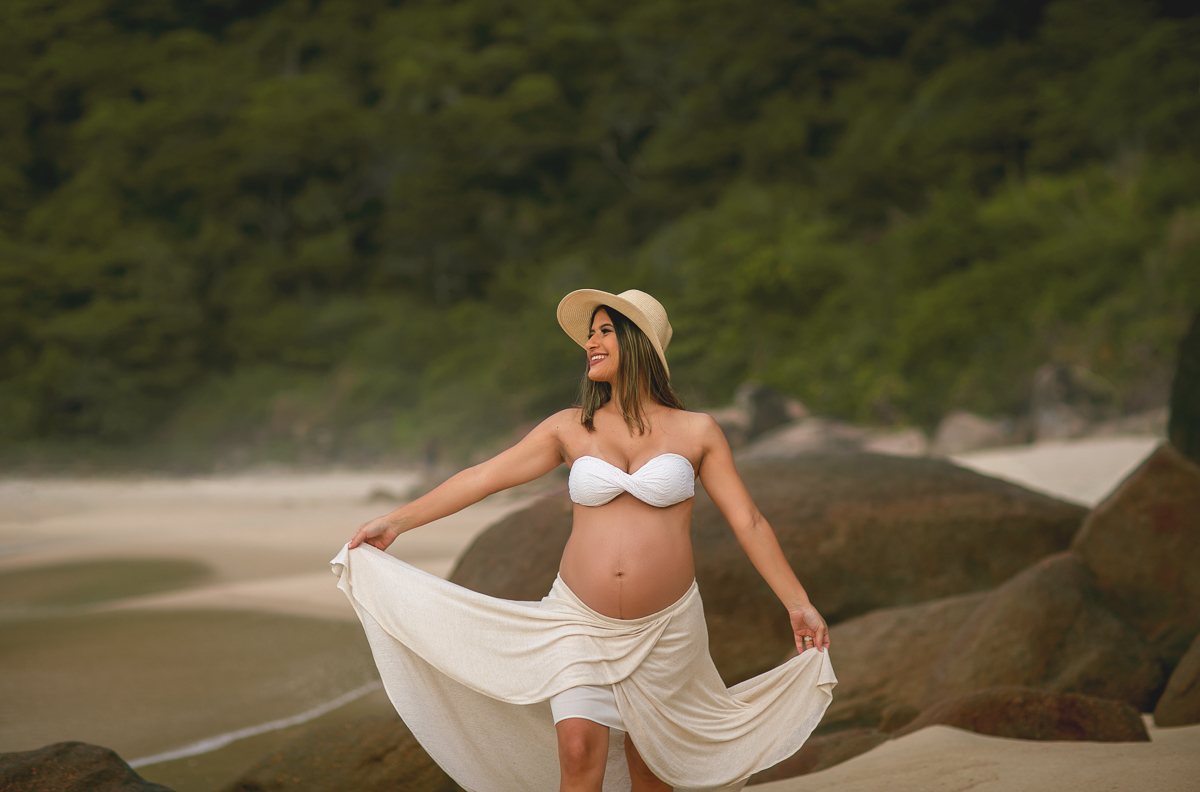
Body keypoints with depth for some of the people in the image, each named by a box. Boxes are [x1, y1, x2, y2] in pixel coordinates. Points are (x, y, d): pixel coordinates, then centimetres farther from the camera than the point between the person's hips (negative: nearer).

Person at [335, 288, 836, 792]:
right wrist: (395, 522, 8)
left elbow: (747, 522, 3)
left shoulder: (696, 433, 1)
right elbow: (484, 477, 7)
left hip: (663, 630, 0)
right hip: (579, 620, 0)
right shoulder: (570, 429, 4)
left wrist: (797, 603, 1)